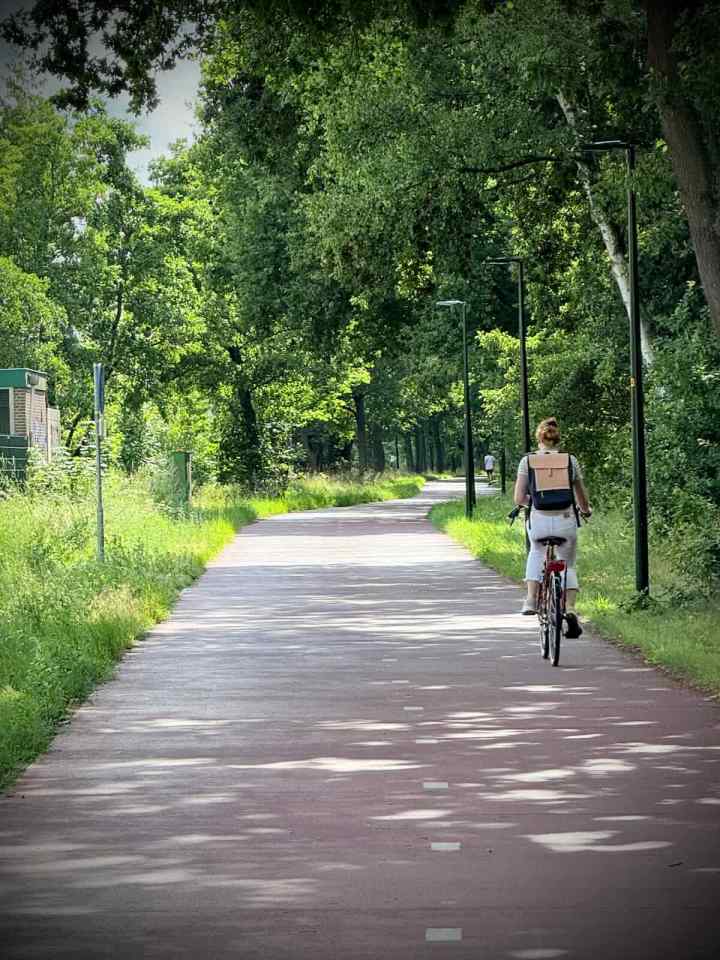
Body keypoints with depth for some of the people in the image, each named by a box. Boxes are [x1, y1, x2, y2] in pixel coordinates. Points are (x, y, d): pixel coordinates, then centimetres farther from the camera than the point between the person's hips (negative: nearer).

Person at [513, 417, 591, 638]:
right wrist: (586, 510, 35)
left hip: (539, 520, 0)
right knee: (568, 565, 18)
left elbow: (519, 499, -2)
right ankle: (570, 608, -6)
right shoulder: (570, 461, 4)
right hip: (566, 520, 0)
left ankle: (531, 599, 18)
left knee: (537, 553, 32)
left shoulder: (528, 461, 0)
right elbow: (581, 496, 12)